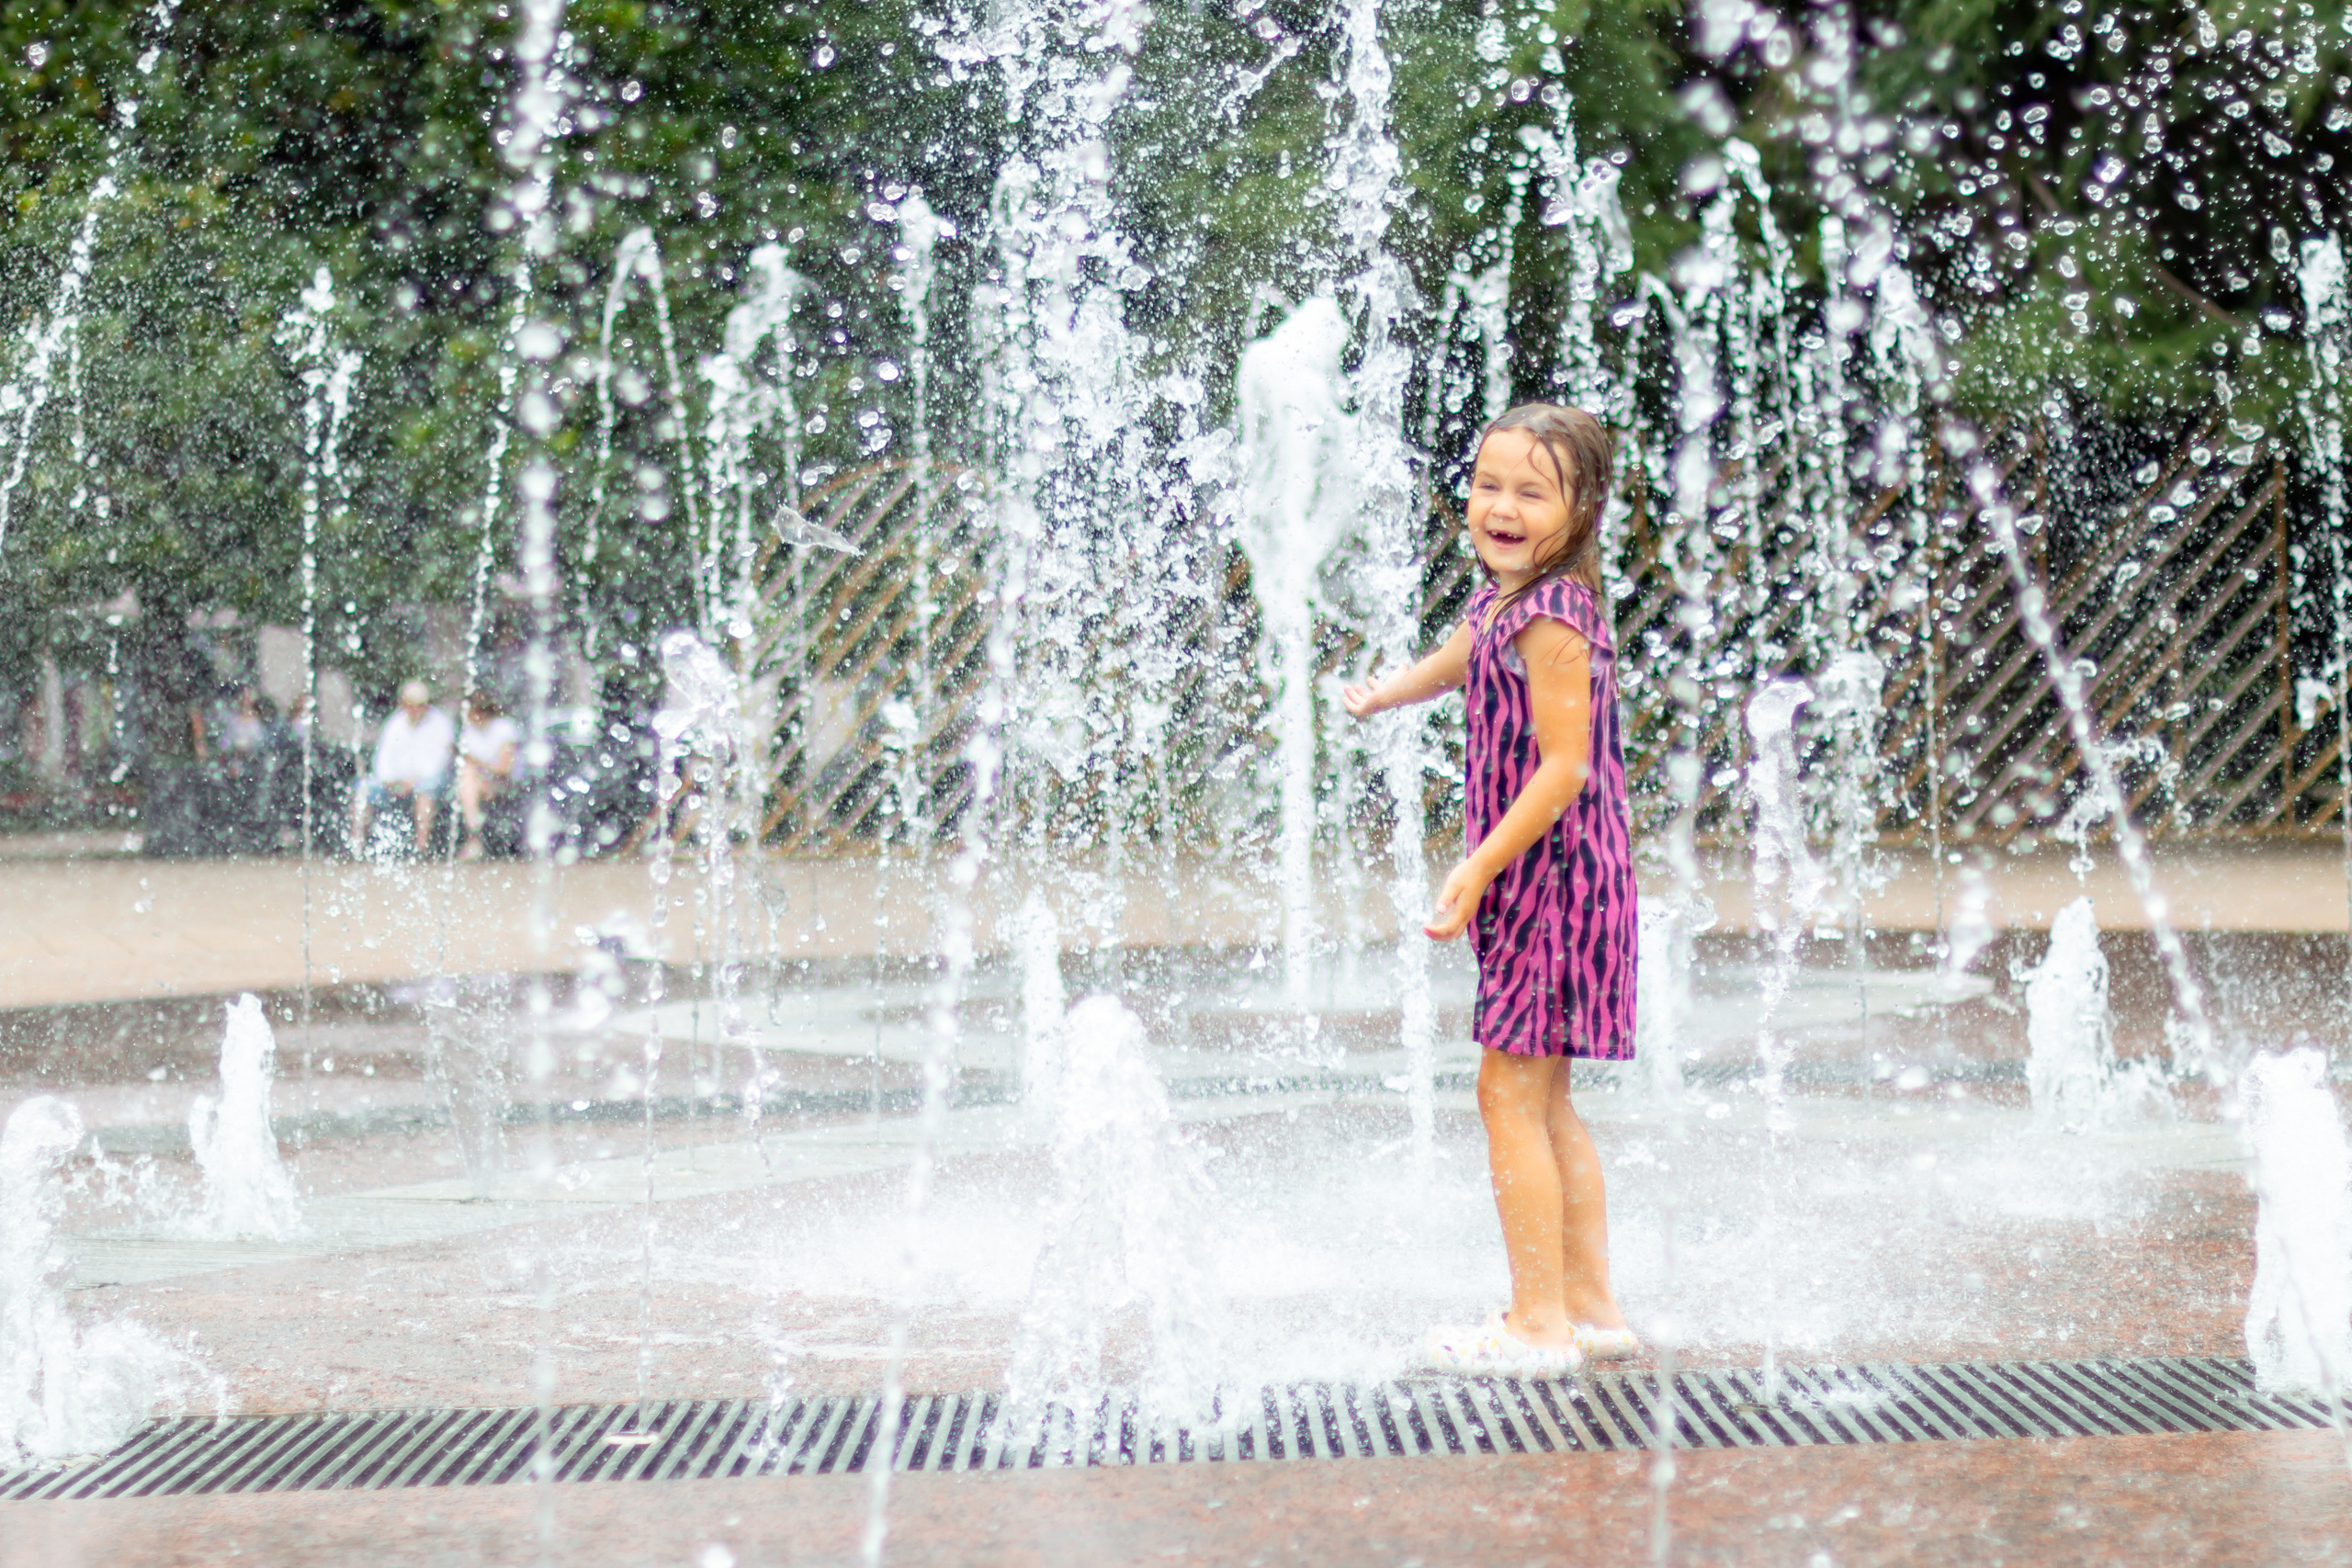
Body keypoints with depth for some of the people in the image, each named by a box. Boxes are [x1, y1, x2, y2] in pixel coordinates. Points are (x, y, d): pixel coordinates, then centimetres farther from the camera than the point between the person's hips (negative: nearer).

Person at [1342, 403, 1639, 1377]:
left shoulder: (1550, 618, -19)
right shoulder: (1500, 600, 10)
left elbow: (1563, 764, -23)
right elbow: (1460, 659, 33)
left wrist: (1478, 868, -24)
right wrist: (1381, 695, 51)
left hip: (1554, 875, -10)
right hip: (1539, 881, 10)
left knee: (1511, 1095, -8)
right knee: (1545, 1103, 15)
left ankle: (1539, 1322, -5)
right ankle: (1590, 1307, 22)